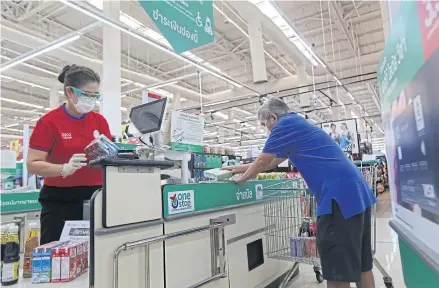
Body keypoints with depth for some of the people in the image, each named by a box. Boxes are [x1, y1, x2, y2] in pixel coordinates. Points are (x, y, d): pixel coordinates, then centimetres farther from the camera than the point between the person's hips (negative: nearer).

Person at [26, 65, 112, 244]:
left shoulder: (100, 121, 6)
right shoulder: (49, 121, -6)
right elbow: (33, 164, -8)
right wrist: (65, 169, -25)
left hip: (94, 197, 3)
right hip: (59, 200, -3)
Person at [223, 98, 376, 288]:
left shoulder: (285, 124, -5)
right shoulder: (297, 124, 24)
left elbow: (262, 161, 2)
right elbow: (272, 162, 32)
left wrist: (242, 178, 20)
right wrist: (244, 168, 38)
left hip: (340, 195, -10)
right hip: (356, 191, 10)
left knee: (338, 271, -2)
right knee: (360, 264, 17)